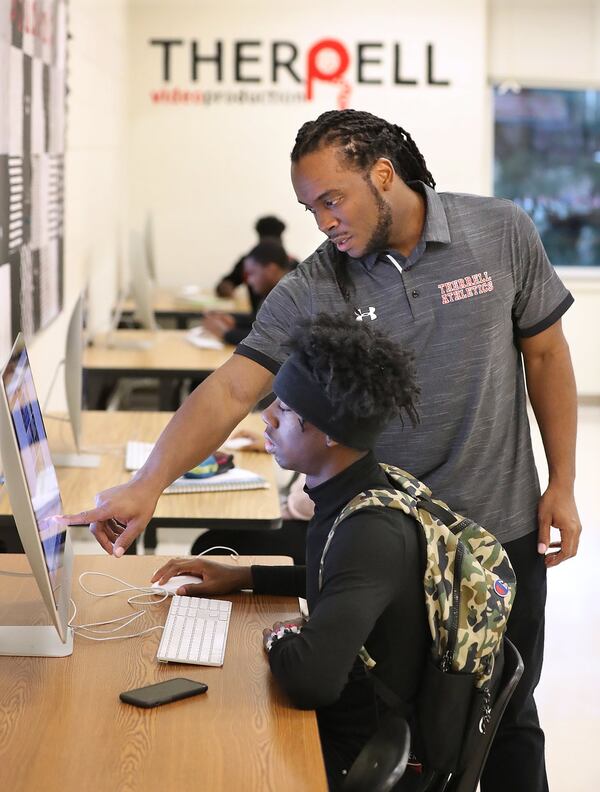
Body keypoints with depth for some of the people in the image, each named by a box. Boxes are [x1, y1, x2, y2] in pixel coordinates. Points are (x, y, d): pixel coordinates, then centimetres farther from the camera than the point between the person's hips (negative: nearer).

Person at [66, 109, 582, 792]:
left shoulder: (501, 233, -8)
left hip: (503, 528, 0)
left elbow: (544, 353, 1)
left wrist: (561, 484, 0)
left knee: (507, 714, 14)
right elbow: (232, 388, -17)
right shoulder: (312, 290, -10)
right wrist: (147, 485, -29)